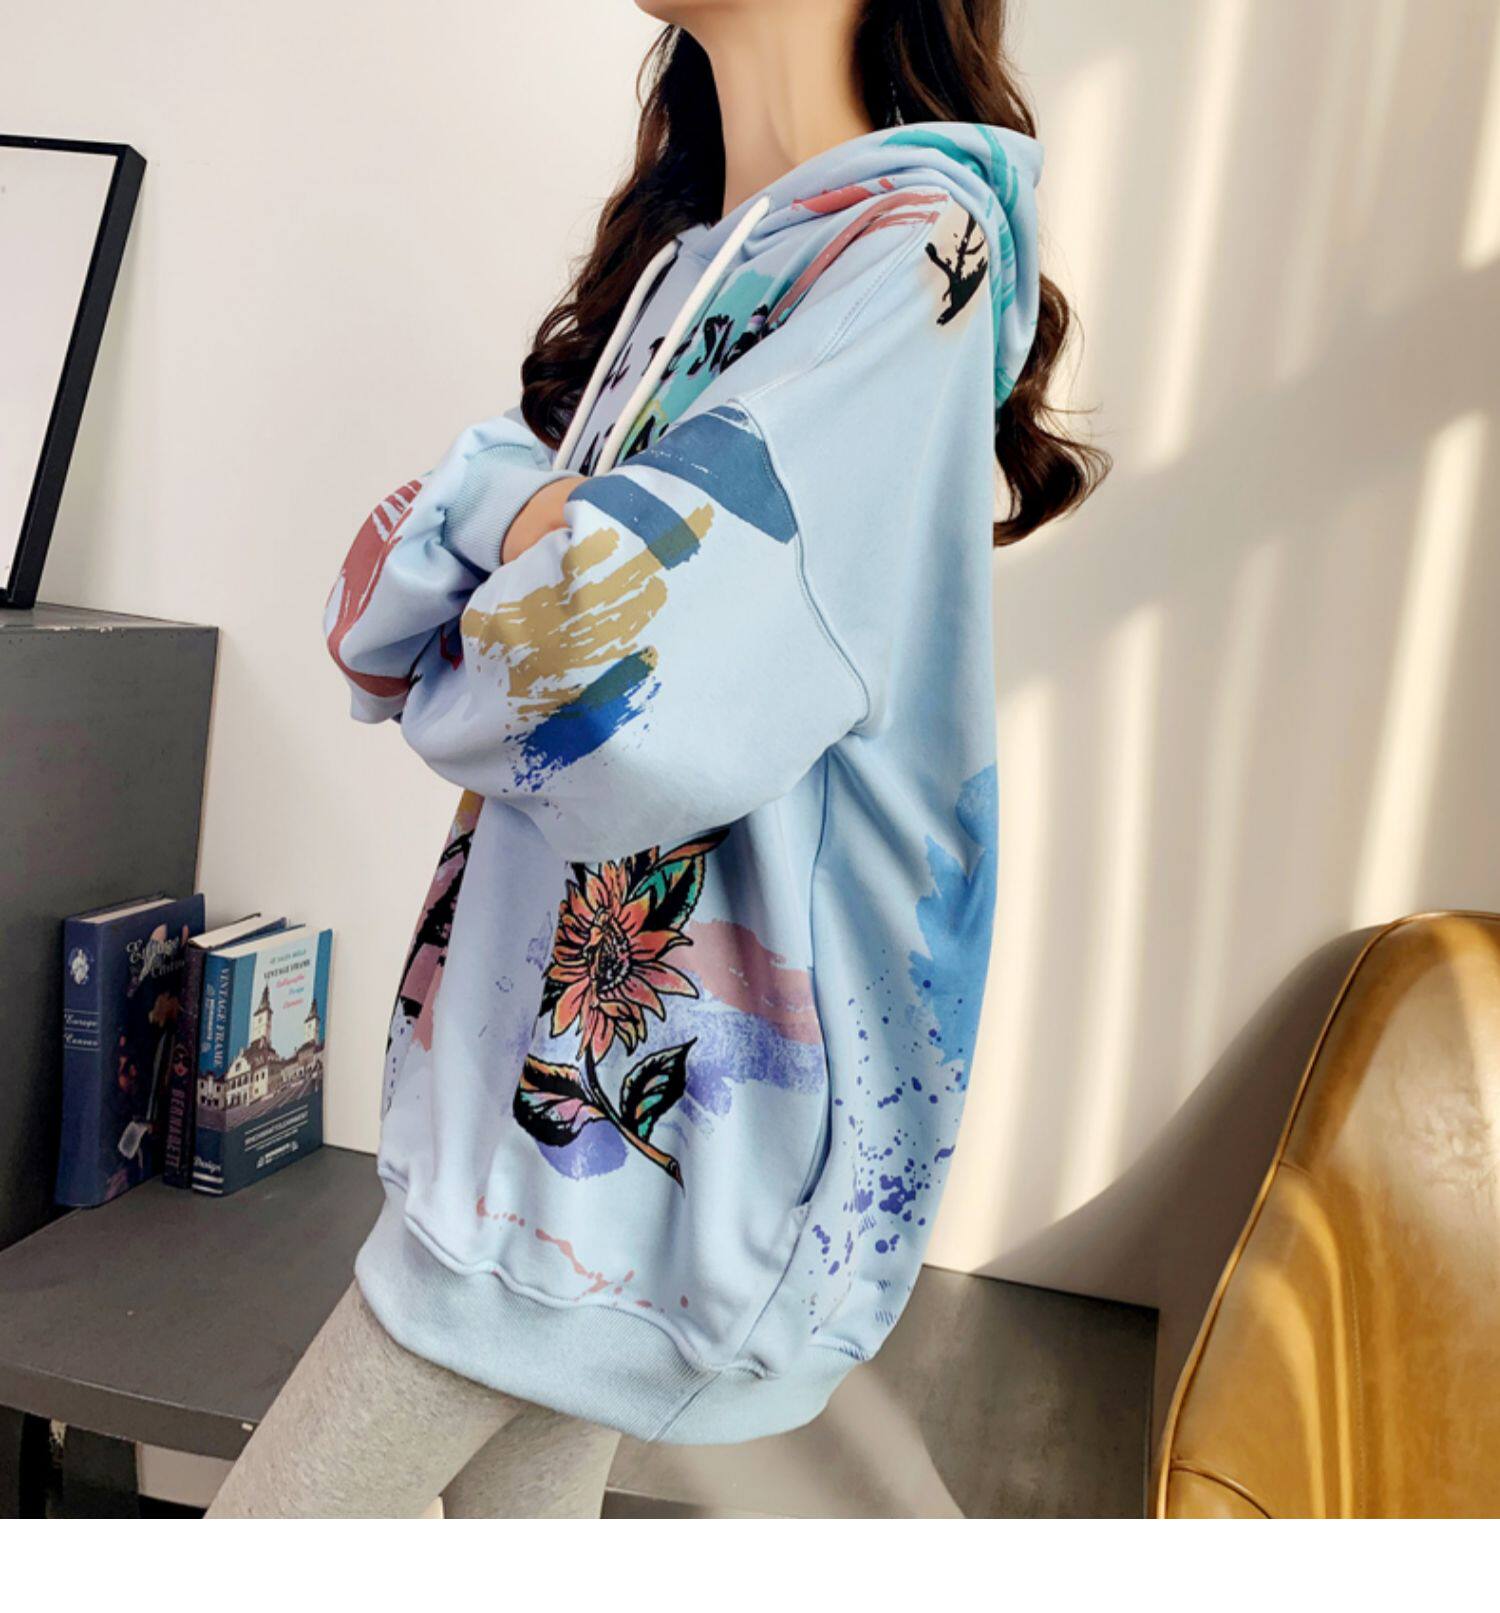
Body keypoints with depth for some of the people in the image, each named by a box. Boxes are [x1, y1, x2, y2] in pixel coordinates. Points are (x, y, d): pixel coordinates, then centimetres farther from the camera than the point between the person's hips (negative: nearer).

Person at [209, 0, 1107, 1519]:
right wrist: (536, 514, -14)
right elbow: (378, 601, 7)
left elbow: (647, 705, -29)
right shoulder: (680, 266, 13)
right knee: (519, 1517, 20)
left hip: (679, 1074, -8)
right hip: (553, 1023, 8)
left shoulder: (914, 253, -14)